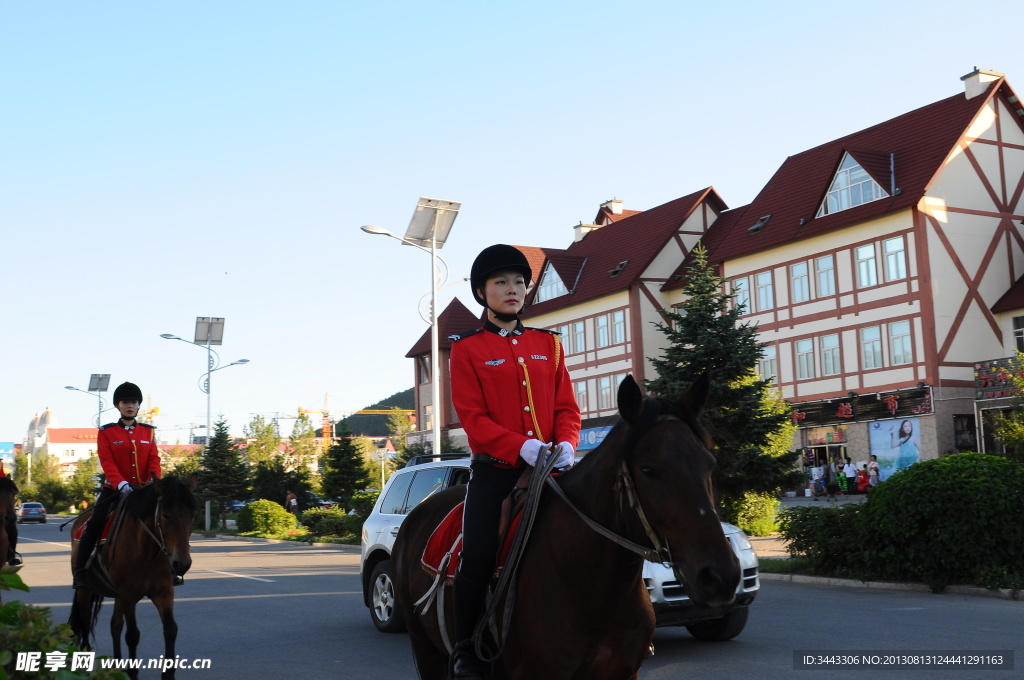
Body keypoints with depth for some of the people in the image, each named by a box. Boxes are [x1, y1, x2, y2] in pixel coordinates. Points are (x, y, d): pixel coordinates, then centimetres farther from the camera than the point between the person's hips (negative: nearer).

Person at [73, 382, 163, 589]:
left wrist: (154, 479, -19)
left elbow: (154, 459, 2)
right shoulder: (106, 432, 1)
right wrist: (121, 484, -25)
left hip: (143, 488, 3)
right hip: (114, 488, -2)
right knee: (95, 523, -17)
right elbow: (107, 463, -10)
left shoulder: (148, 431, 9)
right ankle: (80, 572, -6)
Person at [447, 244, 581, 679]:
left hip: (550, 466, 4)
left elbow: (567, 407, 10)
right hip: (495, 469, -4)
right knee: (477, 558, -12)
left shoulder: (548, 344, 14)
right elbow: (472, 416, -7)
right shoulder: (466, 349, 2)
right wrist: (523, 446, -20)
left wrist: (565, 444, -12)